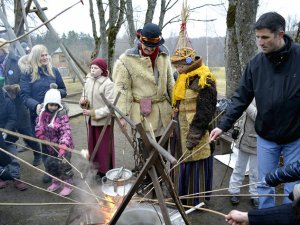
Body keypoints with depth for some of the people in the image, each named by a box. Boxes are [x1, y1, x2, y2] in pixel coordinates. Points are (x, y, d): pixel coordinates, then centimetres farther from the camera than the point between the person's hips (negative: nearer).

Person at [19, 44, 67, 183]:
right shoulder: (27, 72, -2)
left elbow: (64, 91, 9)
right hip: (37, 114, -1)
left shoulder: (53, 70, 3)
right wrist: (35, 105, -28)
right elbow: (24, 95, -9)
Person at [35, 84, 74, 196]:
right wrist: (45, 141, -7)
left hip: (64, 145, -6)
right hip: (51, 146, 6)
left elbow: (66, 132, -30)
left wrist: (63, 147, -42)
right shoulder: (43, 114, -4)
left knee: (64, 165, 0)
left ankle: (68, 185, 21)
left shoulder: (62, 115, -22)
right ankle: (56, 182, 41)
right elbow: (39, 129, 5)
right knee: (50, 164, 17)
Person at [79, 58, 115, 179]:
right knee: (92, 145, 15)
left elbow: (111, 106, -20)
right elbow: (84, 97, 14)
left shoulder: (108, 84, -16)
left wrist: (94, 113, -23)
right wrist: (83, 101, -10)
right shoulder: (88, 81, 4)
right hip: (91, 120, 6)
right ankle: (98, 167, 33)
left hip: (103, 121, -6)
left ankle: (105, 171, 22)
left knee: (104, 147, 6)